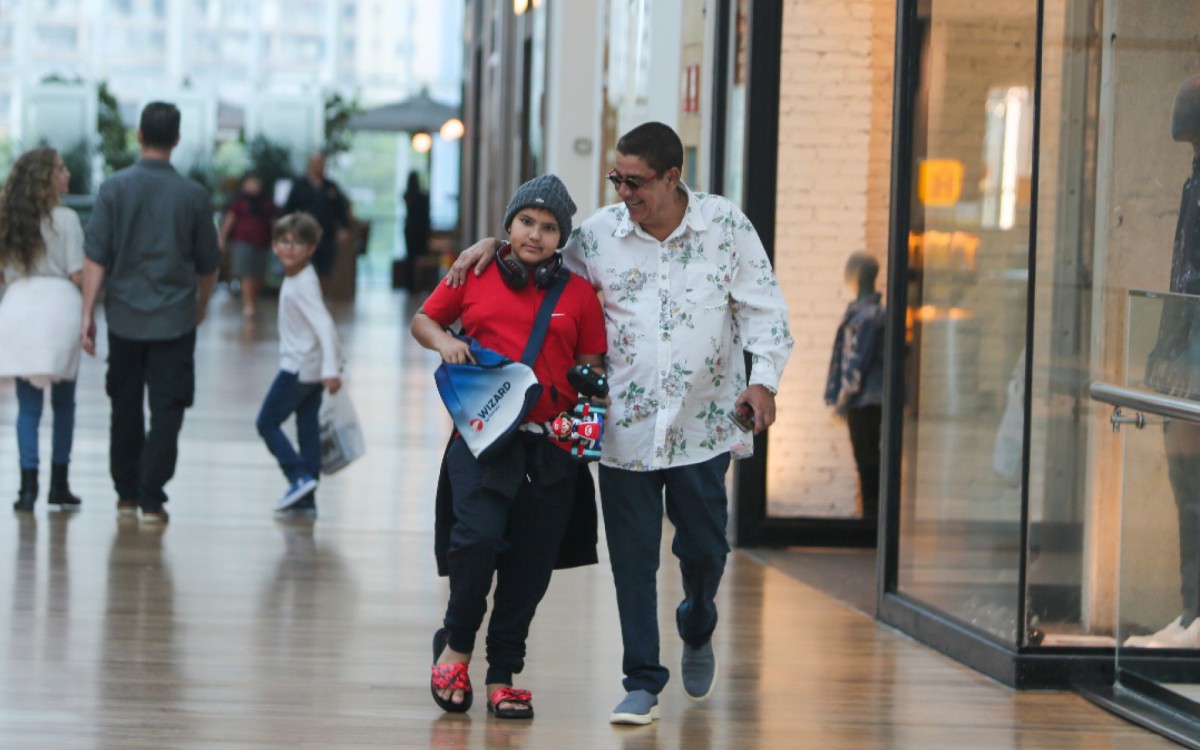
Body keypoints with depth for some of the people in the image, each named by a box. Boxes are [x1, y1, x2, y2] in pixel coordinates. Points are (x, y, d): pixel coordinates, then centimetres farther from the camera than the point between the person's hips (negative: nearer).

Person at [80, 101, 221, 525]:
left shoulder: (115, 189, -5)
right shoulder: (194, 195, -4)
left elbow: (95, 257, -8)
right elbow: (208, 264, 6)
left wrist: (87, 313, -4)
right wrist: (201, 306, 23)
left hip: (125, 316, 1)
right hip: (174, 320, -1)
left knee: (125, 408, 14)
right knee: (167, 410, 1)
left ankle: (126, 494, 22)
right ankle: (151, 498, -4)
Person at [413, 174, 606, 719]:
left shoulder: (578, 294, 7)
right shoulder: (473, 277, 6)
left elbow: (591, 367, 11)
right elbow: (423, 320, 18)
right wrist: (441, 341, -3)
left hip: (550, 446, 2)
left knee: (529, 568, 5)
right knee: (480, 535, -22)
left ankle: (503, 676, 19)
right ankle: (455, 644, 3)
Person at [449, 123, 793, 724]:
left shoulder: (726, 225, -2)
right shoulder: (599, 233, 1)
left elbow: (763, 308, 0)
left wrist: (764, 379, -13)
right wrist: (493, 244, 3)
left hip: (702, 422, -1)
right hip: (625, 426, 1)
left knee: (703, 549, 7)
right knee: (632, 559, 0)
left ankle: (697, 632, 40)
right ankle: (642, 682, 10)